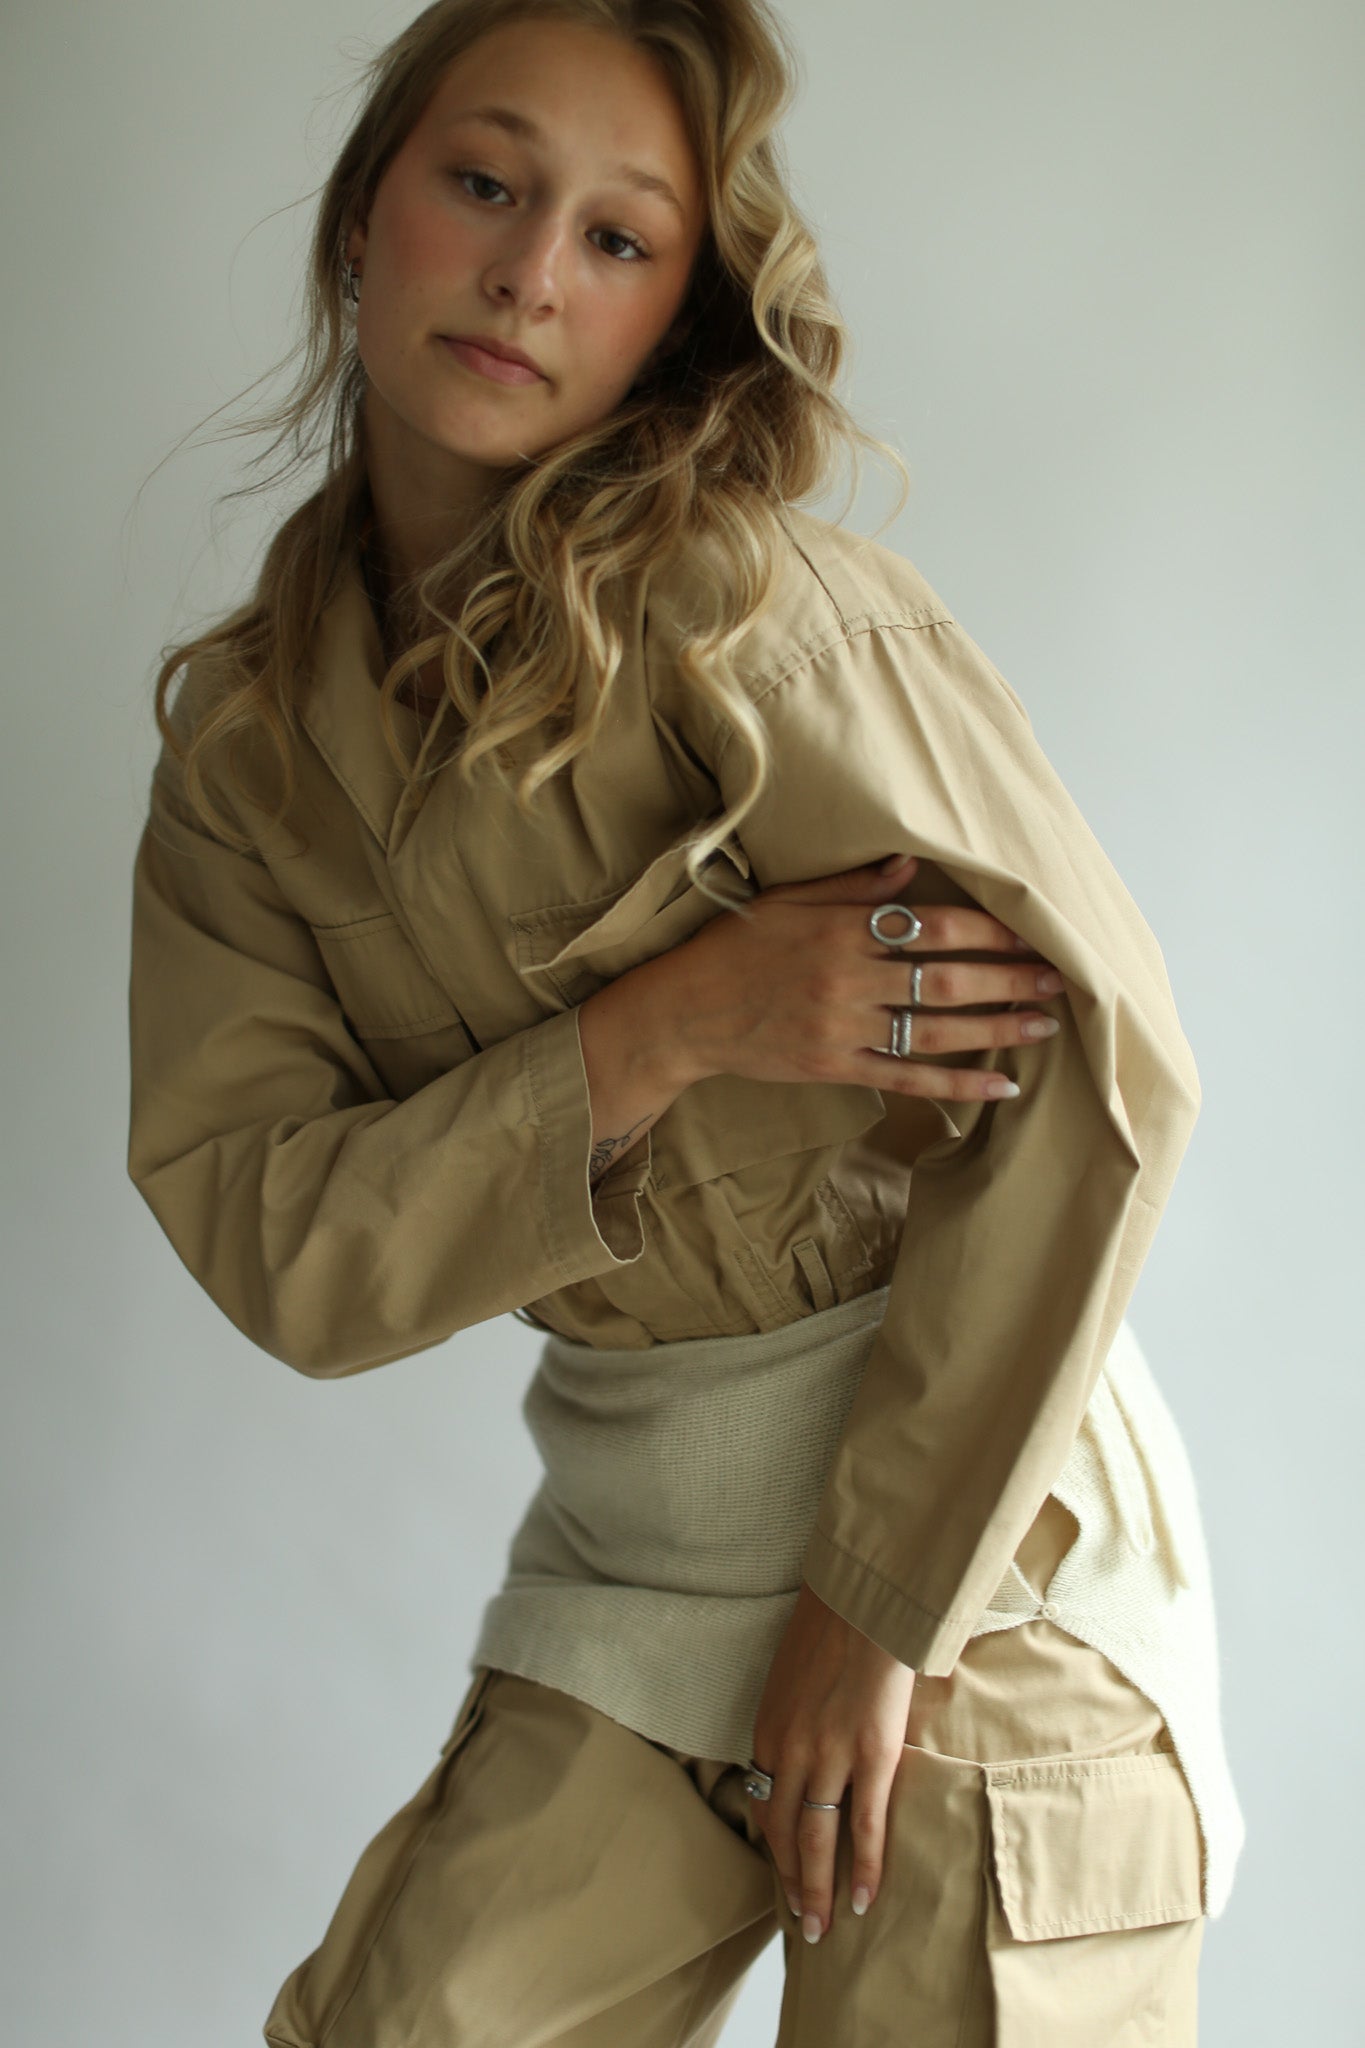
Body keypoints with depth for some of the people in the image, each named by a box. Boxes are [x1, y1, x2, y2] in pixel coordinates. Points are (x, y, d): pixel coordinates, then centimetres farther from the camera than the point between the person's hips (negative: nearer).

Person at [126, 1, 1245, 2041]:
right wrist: (669, 1030, -19)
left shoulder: (739, 592, -13)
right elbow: (269, 1241, -4)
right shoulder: (241, 741, 4)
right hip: (633, 1549, 4)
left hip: (974, 1515, -4)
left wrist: (887, 1597, -14)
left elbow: (1099, 1050, -17)